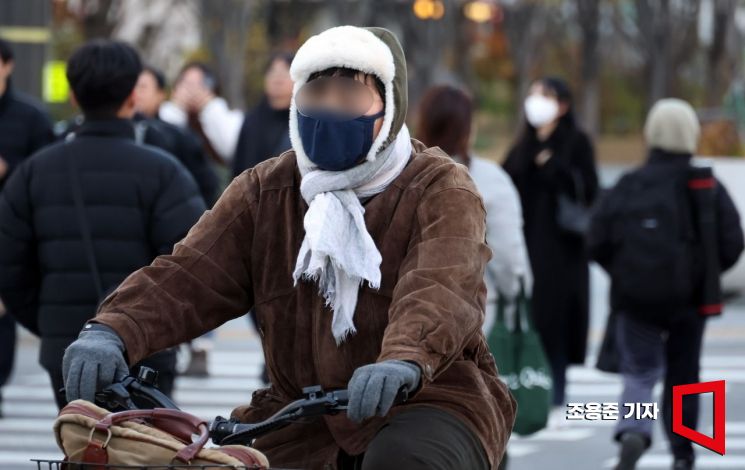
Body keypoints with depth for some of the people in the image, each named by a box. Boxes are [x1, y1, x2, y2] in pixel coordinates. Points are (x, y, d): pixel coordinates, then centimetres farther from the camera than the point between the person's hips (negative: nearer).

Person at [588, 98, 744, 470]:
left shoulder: (630, 185, -5)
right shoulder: (708, 188, -5)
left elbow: (597, 241, -5)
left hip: (637, 298, -1)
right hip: (690, 299, 1)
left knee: (639, 372, 4)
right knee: (683, 375, 16)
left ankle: (633, 432, -24)